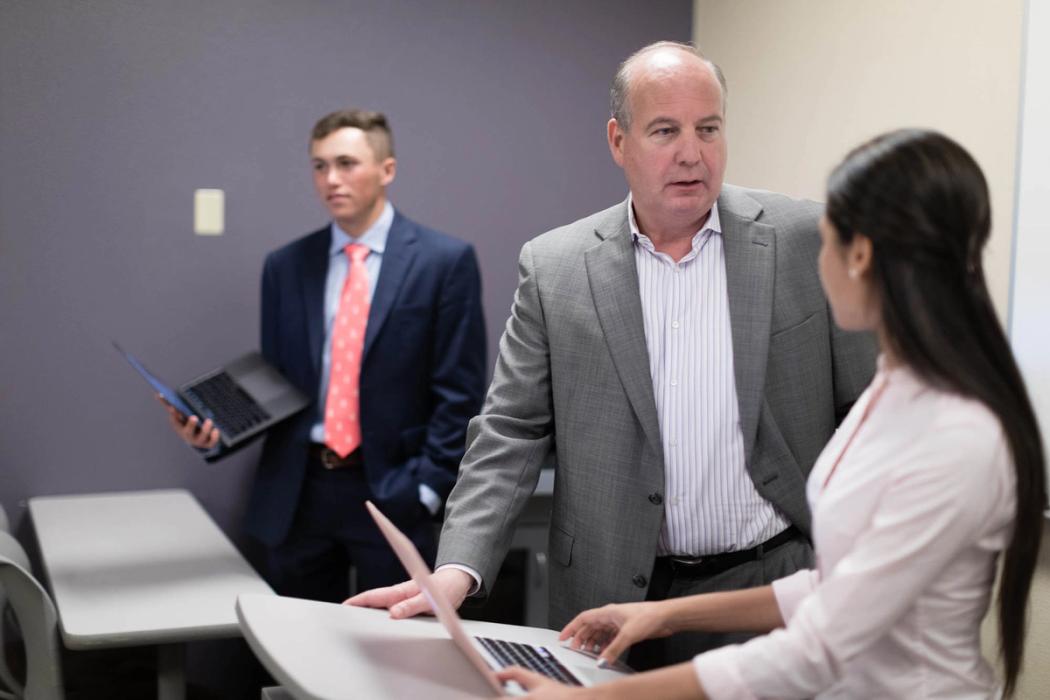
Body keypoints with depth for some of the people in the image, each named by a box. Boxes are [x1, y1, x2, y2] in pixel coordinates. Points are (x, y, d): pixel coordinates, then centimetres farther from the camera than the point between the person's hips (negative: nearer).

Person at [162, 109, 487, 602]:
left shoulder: (445, 260, -3)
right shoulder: (285, 266, 8)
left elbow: (458, 392, -5)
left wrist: (425, 489, -10)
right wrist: (213, 425, -6)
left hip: (391, 494, -3)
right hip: (296, 493, 3)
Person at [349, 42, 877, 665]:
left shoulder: (808, 242, -2)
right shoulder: (555, 268, 0)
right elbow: (512, 433, 1)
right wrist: (457, 571, -11)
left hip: (781, 584, 0)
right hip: (620, 603, 1)